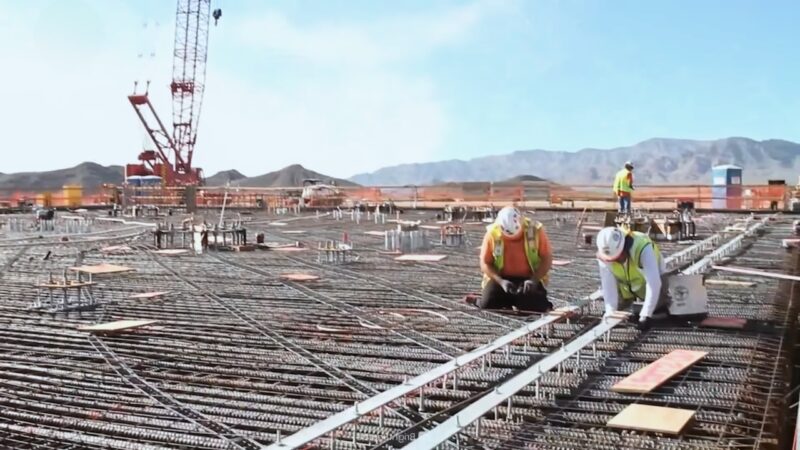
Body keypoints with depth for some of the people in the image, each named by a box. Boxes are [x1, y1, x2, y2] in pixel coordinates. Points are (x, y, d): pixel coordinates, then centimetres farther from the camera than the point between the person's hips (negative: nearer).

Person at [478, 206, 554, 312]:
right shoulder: (492, 233, -13)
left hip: (529, 279, 0)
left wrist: (534, 280, -22)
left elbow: (547, 259, -8)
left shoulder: (535, 230, -13)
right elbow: (485, 264, -7)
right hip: (501, 278, 1)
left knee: (535, 307, -24)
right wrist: (501, 281, -22)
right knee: (487, 305, -22)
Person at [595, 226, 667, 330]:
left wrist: (646, 315, -47)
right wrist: (610, 312, -38)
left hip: (650, 277, -3)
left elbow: (653, 284, -45)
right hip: (625, 283, 3)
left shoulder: (643, 248, -43)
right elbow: (608, 284, -29)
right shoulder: (603, 254, -30)